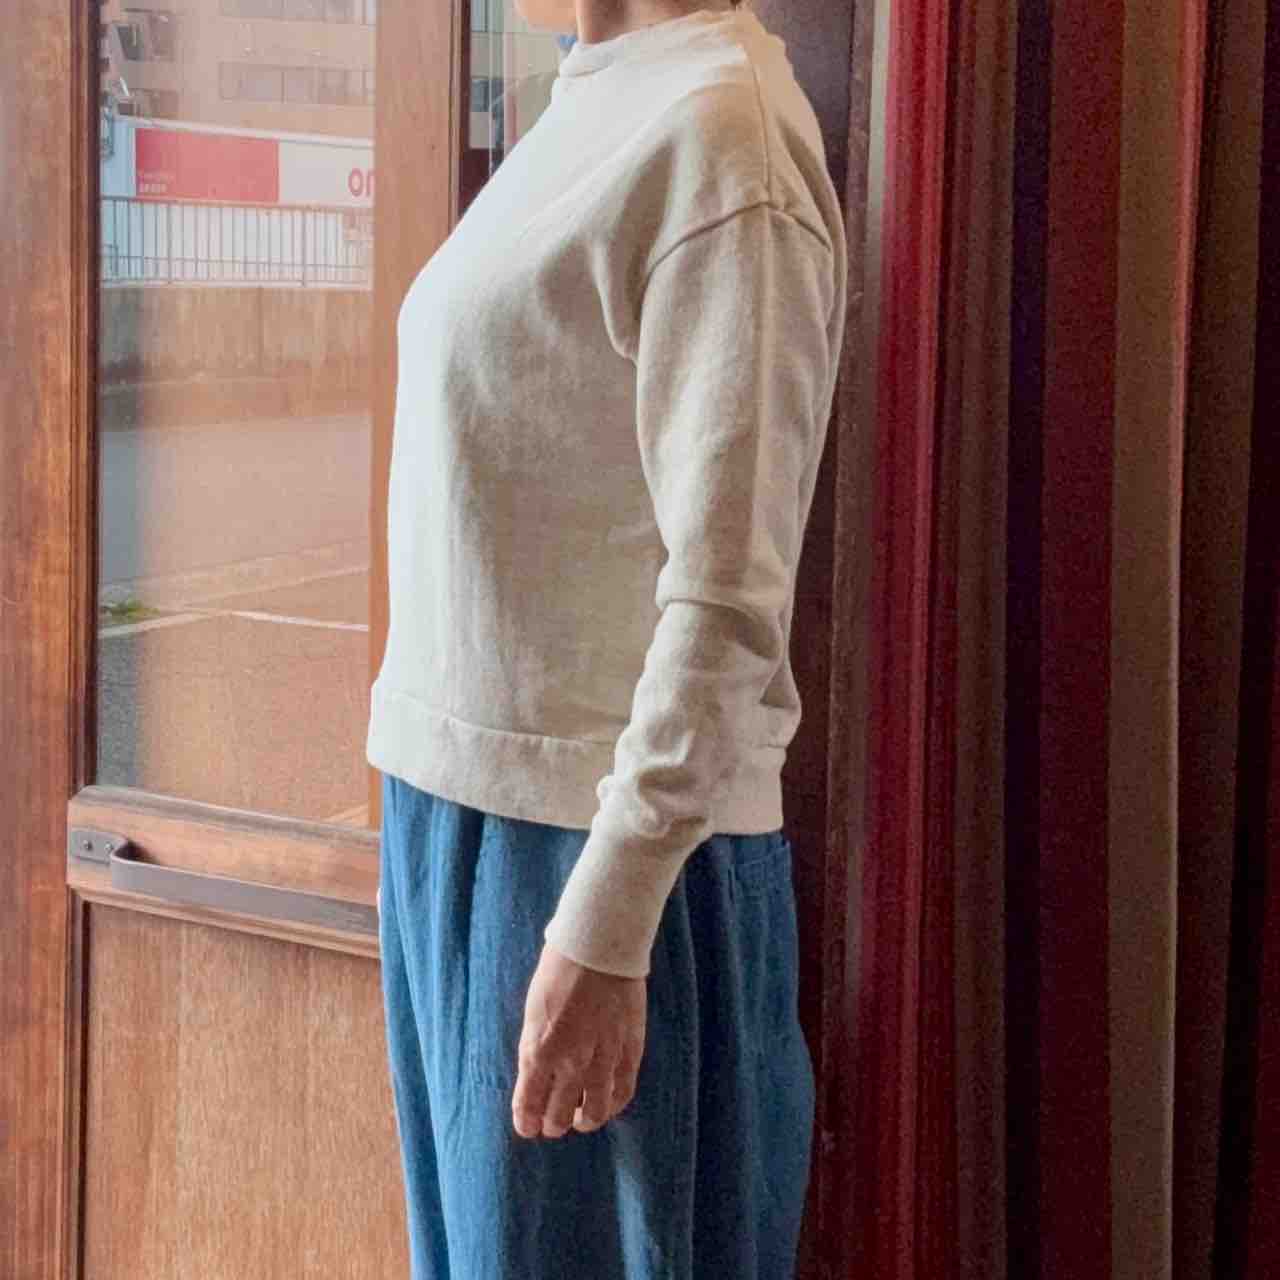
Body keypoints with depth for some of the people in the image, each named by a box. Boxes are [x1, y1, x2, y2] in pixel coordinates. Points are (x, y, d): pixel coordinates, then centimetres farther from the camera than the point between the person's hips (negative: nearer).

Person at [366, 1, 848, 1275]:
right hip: (463, 801, 9)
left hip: (602, 841, -8)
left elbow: (730, 589, -20)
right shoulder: (590, 108, 12)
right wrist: (428, 831, 17)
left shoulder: (715, 130, -15)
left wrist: (603, 928, -21)